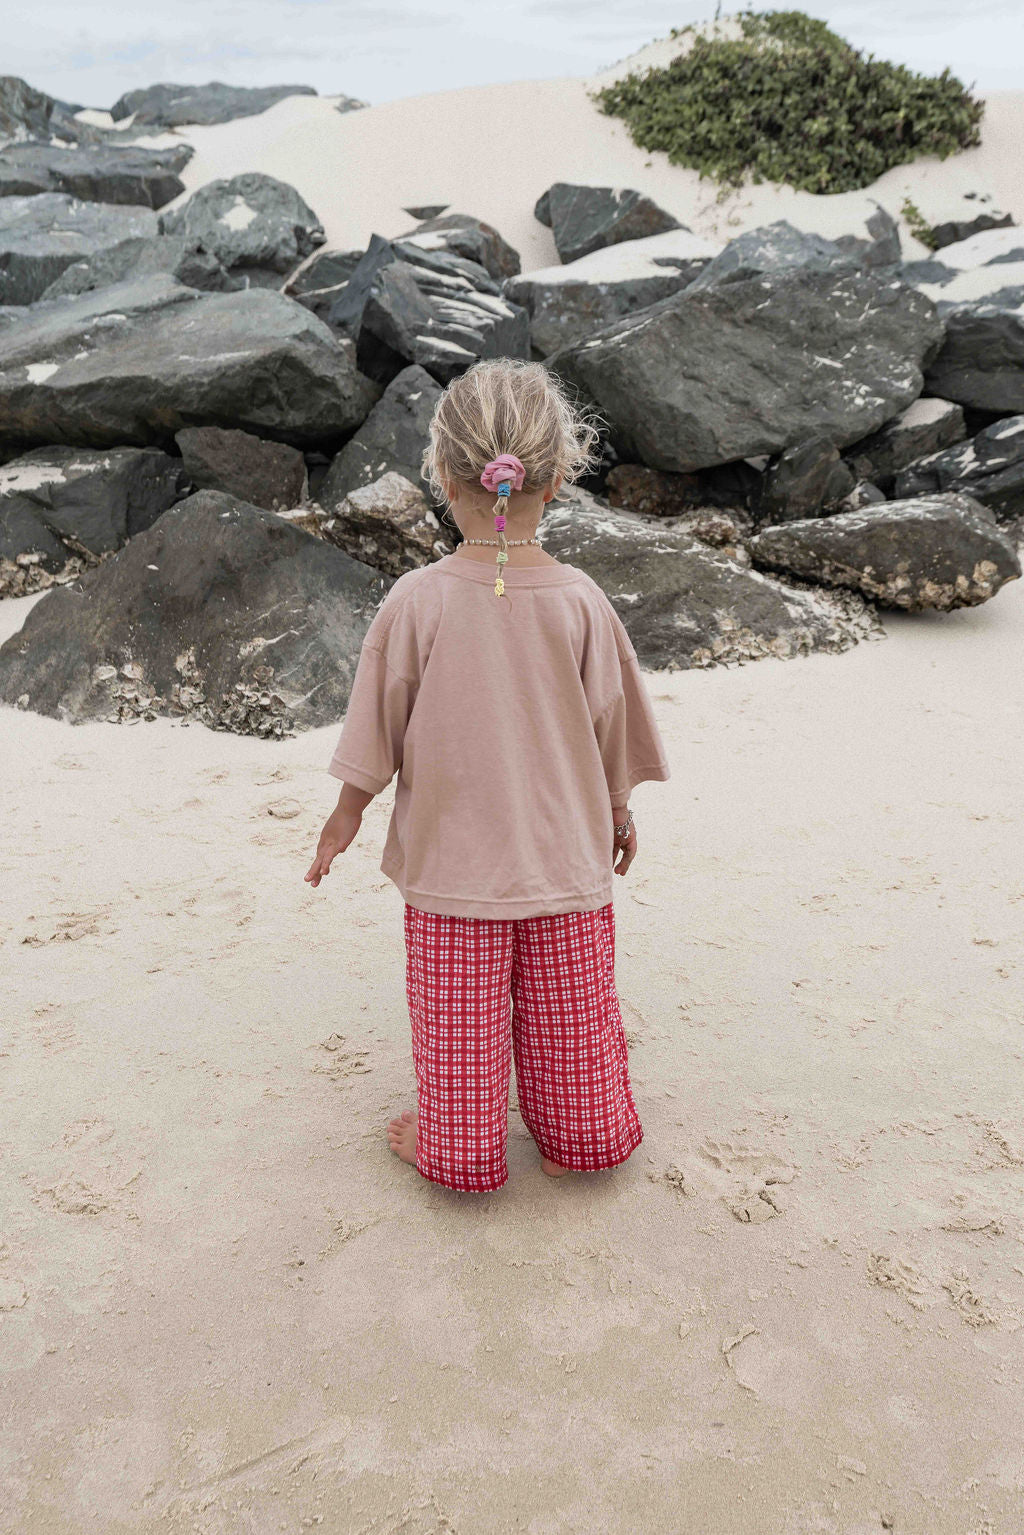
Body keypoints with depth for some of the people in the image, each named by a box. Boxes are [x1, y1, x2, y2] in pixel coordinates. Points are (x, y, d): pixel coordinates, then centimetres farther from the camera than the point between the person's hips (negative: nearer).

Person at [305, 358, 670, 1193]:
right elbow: (611, 726, -2)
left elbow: (377, 731, -7)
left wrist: (345, 816, 9)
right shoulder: (581, 601, -14)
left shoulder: (414, 602, -17)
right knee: (569, 1020, 20)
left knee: (458, 1023, 17)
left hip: (451, 862, -1)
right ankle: (580, 1137, 37)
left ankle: (458, 1148, 33)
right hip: (568, 856, 1)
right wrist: (621, 811, 15)